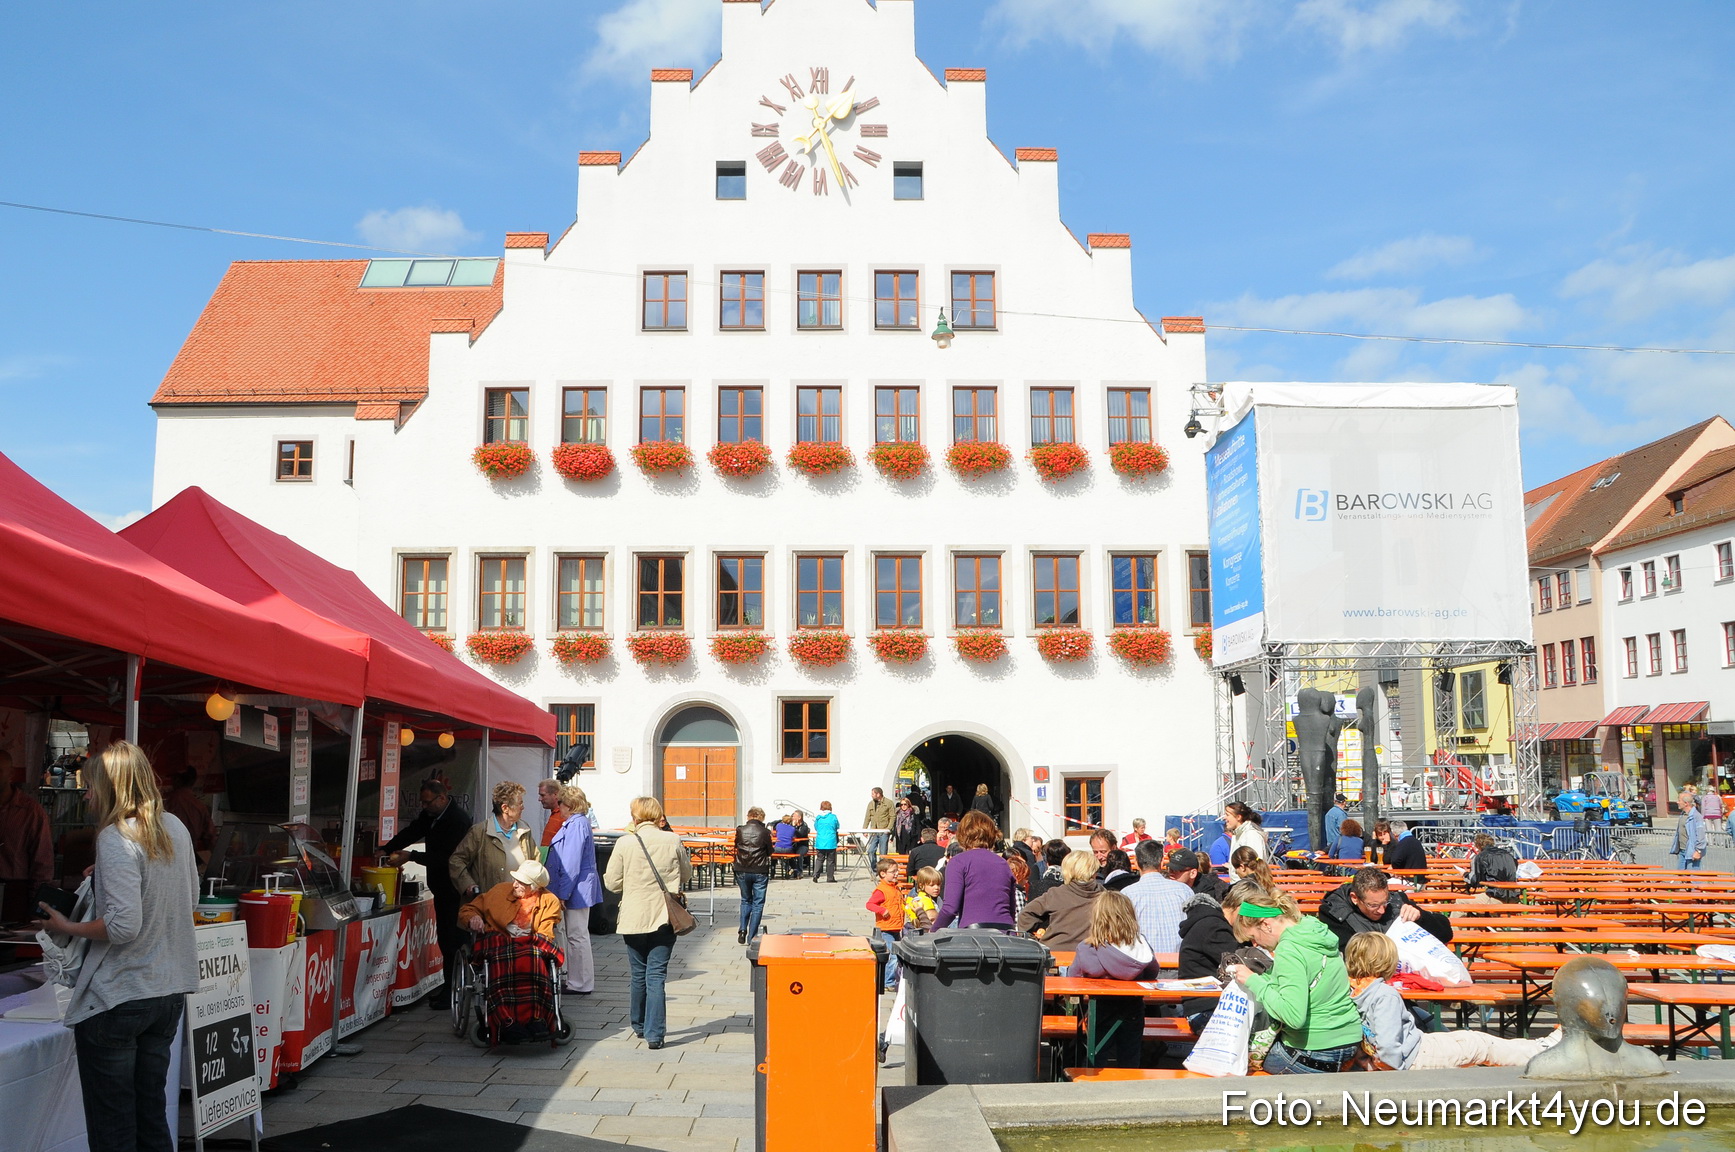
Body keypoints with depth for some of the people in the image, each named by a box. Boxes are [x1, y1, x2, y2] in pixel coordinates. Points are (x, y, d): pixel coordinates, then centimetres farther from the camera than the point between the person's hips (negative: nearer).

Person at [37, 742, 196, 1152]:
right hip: (170, 989, 8)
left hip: (116, 999, -7)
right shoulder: (175, 828, 6)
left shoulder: (115, 838, -17)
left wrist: (69, 928, -8)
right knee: (152, 1113, 16)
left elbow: (123, 926, -24)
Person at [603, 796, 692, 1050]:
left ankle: (639, 1026, 31)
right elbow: (687, 875, 8)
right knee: (656, 976, 2)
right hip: (664, 918, 0)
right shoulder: (673, 841, -6)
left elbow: (612, 883, -3)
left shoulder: (625, 843, -9)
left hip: (634, 919, 0)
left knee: (638, 975, 16)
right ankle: (654, 1034, -3)